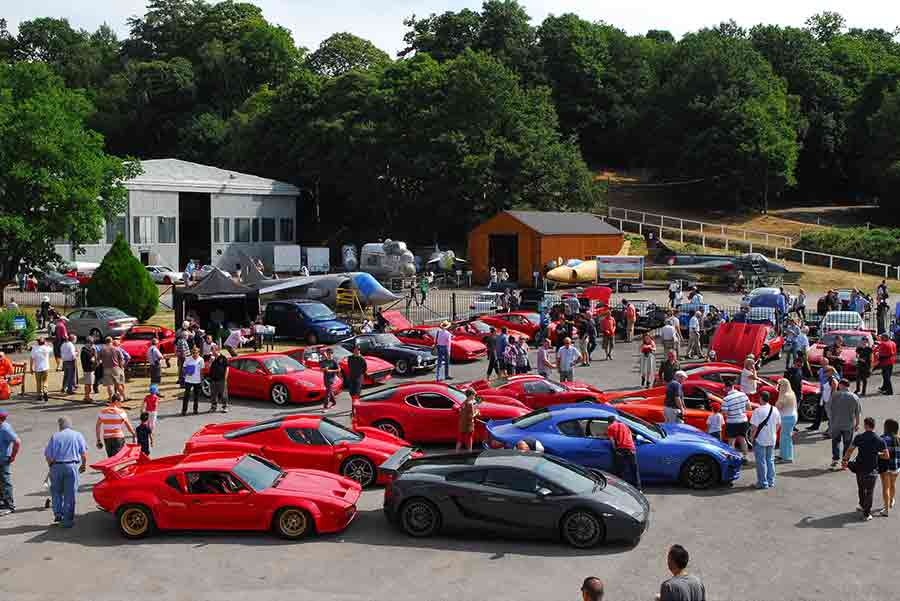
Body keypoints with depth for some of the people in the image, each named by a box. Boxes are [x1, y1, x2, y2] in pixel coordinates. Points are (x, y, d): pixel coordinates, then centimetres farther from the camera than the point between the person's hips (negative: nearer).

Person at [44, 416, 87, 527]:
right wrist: (84, 465, 14)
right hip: (72, 466, -1)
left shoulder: (55, 436, 5)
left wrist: (51, 466, 16)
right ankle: (67, 520, 3)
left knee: (56, 491, 19)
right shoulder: (77, 435, 6)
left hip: (56, 466, 1)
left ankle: (58, 513, 11)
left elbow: (48, 455, 0)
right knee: (70, 494, 3)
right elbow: (84, 453, 0)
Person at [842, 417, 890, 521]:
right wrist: (877, 454, 10)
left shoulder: (859, 437, -8)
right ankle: (867, 514, 14)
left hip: (860, 469, 1)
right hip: (872, 470, -1)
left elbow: (849, 451, -4)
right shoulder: (880, 440, -9)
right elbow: (887, 456, -6)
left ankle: (863, 506, 42)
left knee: (861, 489, 24)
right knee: (869, 492, 10)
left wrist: (844, 460, 11)